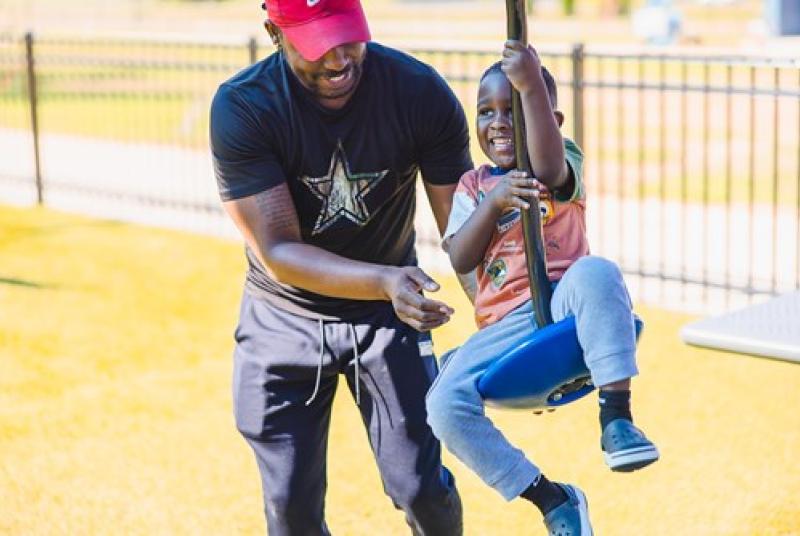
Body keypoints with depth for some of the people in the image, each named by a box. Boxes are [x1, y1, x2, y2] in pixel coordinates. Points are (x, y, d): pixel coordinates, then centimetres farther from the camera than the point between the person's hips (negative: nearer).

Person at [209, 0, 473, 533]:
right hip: (285, 317, 0)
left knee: (422, 490, -1)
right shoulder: (241, 108, -23)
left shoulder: (421, 91, -19)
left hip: (388, 315, 1)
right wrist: (385, 281, -41)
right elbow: (277, 253, -26)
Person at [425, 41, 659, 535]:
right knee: (446, 405, -20)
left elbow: (548, 168, -23)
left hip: (566, 305, -3)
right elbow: (461, 259, 2)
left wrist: (532, 86, -36)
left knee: (595, 271, -38)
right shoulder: (473, 185, 16)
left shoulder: (565, 160, 5)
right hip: (506, 326, 4)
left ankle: (617, 415, -34)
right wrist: (493, 203, -15)